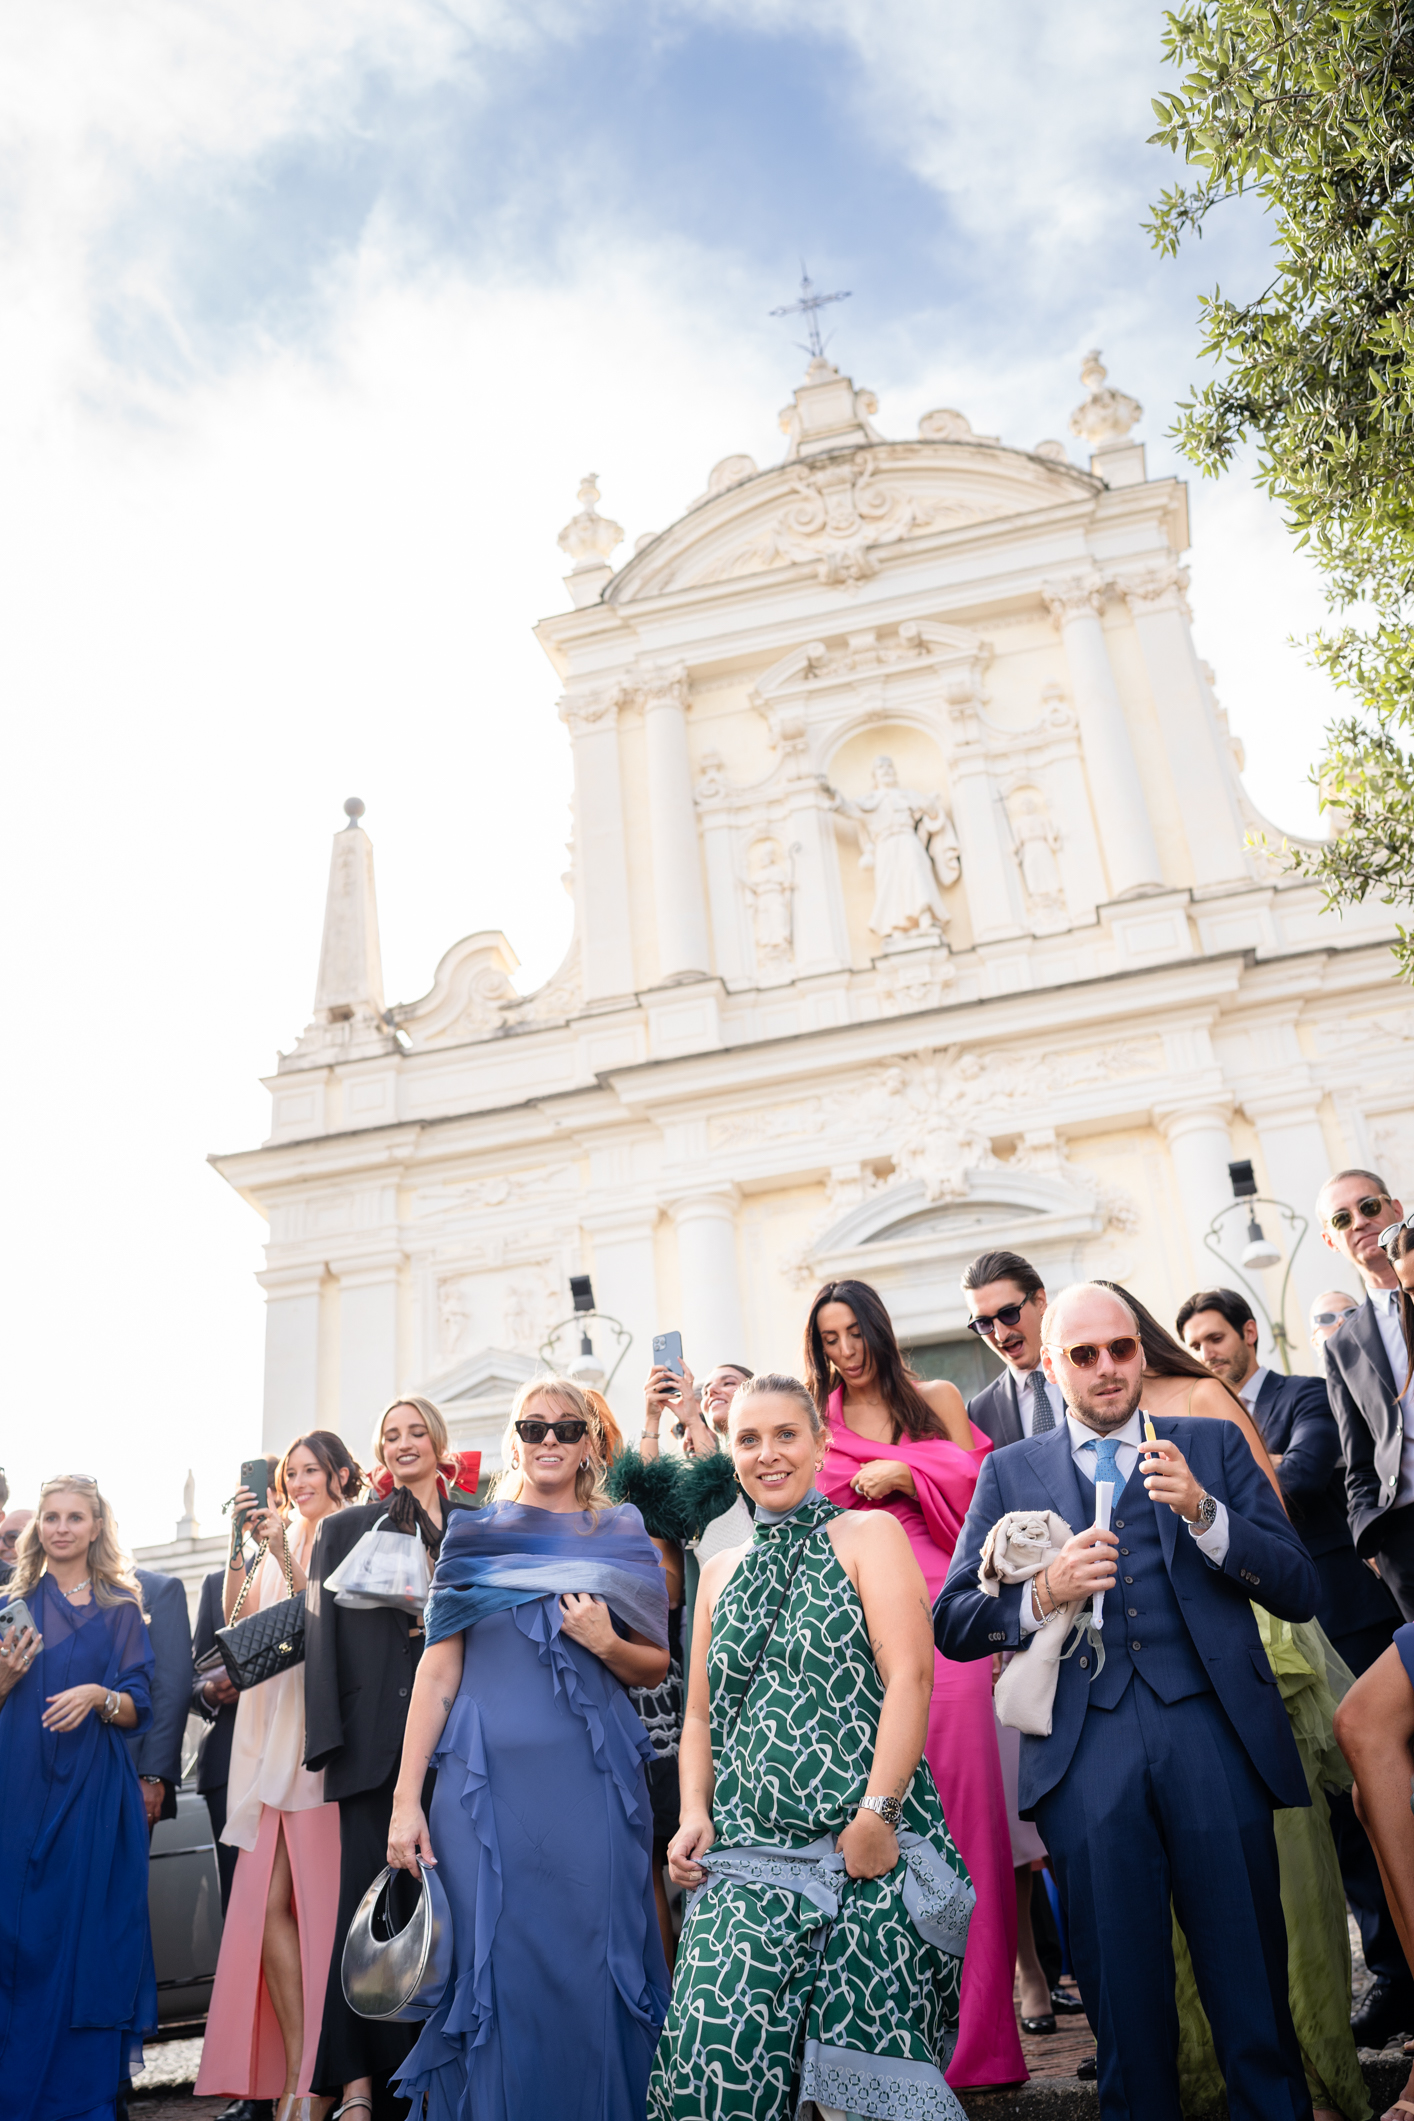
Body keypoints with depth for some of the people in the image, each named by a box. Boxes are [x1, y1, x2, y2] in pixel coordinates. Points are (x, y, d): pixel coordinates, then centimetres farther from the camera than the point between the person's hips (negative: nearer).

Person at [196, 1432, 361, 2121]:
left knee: (320, 1902, -3)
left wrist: (285, 1557, -15)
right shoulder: (281, 1539, 16)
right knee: (270, 1903, -1)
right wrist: (242, 1543, -3)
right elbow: (236, 1618, 8)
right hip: (274, 1746, 5)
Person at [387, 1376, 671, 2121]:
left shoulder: (623, 1537, 8)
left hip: (593, 1785, 1)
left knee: (593, 1973, 2)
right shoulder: (472, 1536, 6)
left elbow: (656, 1666, 12)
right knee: (493, 1973, 2)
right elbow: (437, 1671, 3)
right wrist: (406, 1799, -2)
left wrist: (607, 1645, -10)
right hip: (487, 1783, 0)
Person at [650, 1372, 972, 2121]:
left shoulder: (868, 1535, 2)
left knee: (864, 2053, -4)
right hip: (746, 1850, 4)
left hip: (863, 1845, -4)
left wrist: (878, 1814, -16)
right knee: (712, 2041, -10)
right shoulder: (720, 1572, 17)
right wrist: (694, 1816, 4)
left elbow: (908, 1676, -8)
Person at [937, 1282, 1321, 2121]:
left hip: (1212, 1729, 0)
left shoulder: (1213, 1444, 11)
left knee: (1252, 1976, 4)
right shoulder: (1009, 1471, 11)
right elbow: (952, 1624, 7)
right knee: (1121, 1983, 8)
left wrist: (1202, 1512, -11)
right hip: (1086, 1746, 0)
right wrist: (1043, 1594, -11)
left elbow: (1301, 1591, 4)